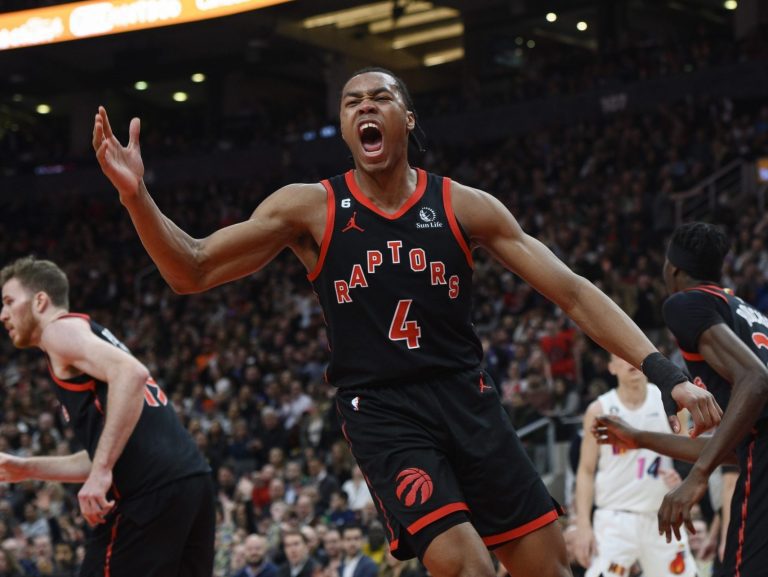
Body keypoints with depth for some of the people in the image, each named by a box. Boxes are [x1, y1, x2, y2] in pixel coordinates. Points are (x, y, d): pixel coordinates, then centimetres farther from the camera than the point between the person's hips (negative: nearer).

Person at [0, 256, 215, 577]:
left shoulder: (61, 329, 2)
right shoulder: (89, 335, 29)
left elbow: (131, 374, -18)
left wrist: (100, 473, -21)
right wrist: (27, 468, 33)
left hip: (153, 493, -9)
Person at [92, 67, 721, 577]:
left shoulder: (462, 206, 2)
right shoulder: (309, 208, 0)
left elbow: (571, 290, 1)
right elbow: (192, 271, -1)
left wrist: (666, 373, -8)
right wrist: (137, 196, -20)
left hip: (467, 397, 3)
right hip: (381, 413, -2)